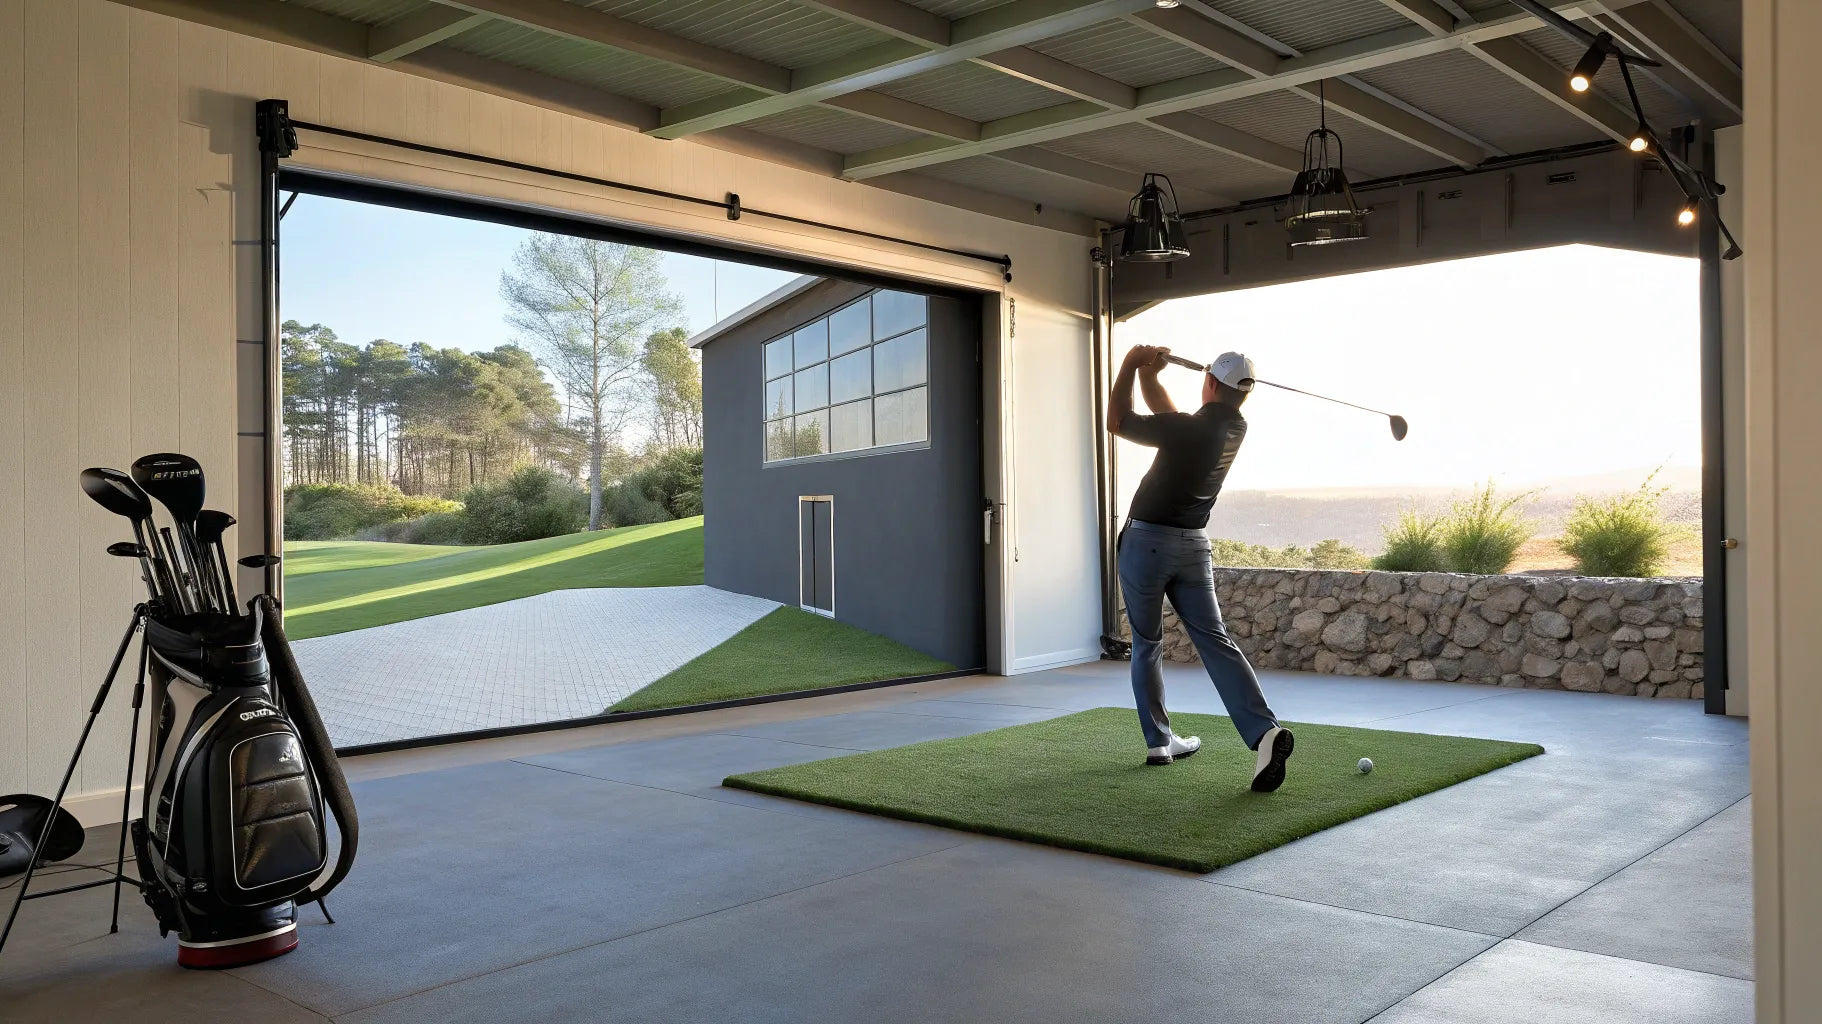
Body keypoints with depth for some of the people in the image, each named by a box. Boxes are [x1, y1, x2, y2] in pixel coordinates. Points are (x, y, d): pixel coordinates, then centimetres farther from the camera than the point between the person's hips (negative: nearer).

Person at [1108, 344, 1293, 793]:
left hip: (1146, 541, -5)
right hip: (1193, 546, 5)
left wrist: (1131, 364, 5)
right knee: (1216, 641, -1)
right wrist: (1148, 374, 11)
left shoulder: (1185, 429, -17)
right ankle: (1265, 731, -17)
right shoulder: (1235, 430, 4)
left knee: (1146, 645, 10)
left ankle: (1158, 741, 15)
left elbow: (1117, 422, -3)